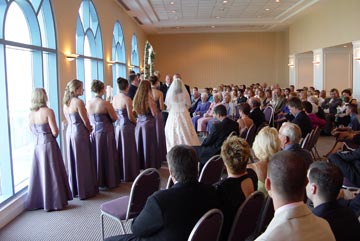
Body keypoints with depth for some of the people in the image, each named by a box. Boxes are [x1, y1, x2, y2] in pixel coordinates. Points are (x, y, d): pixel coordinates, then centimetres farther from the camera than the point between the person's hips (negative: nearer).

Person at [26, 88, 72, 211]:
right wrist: (54, 132, 5)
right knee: (51, 173, 3)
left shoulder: (30, 114, 3)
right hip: (48, 144, -6)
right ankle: (54, 202, 11)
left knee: (38, 173, 13)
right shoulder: (48, 111, -15)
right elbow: (55, 132, -15)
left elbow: (33, 131, 14)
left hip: (37, 145, 6)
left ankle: (36, 201, 21)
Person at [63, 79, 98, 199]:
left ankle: (73, 189, 25)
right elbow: (86, 122, -15)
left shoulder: (66, 103, 7)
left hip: (69, 132, 8)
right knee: (83, 162, 2)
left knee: (72, 161, 15)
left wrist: (87, 127, 12)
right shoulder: (78, 102, -17)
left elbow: (69, 120, 13)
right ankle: (85, 191, 10)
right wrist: (89, 129, 6)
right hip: (79, 133, -8)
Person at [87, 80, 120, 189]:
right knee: (108, 157, 8)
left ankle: (97, 181, 25)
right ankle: (110, 181, 18)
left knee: (96, 157, 16)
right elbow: (114, 118, -10)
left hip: (93, 132, 5)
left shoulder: (88, 103, -2)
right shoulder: (105, 104, -18)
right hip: (105, 133, -5)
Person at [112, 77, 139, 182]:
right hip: (126, 126, -6)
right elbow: (130, 117, -16)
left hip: (117, 125, 6)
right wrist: (135, 121, 3)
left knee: (119, 150, 16)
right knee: (128, 151, 5)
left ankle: (119, 173, 26)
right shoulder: (127, 99, -17)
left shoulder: (114, 98, 2)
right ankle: (129, 175, 15)